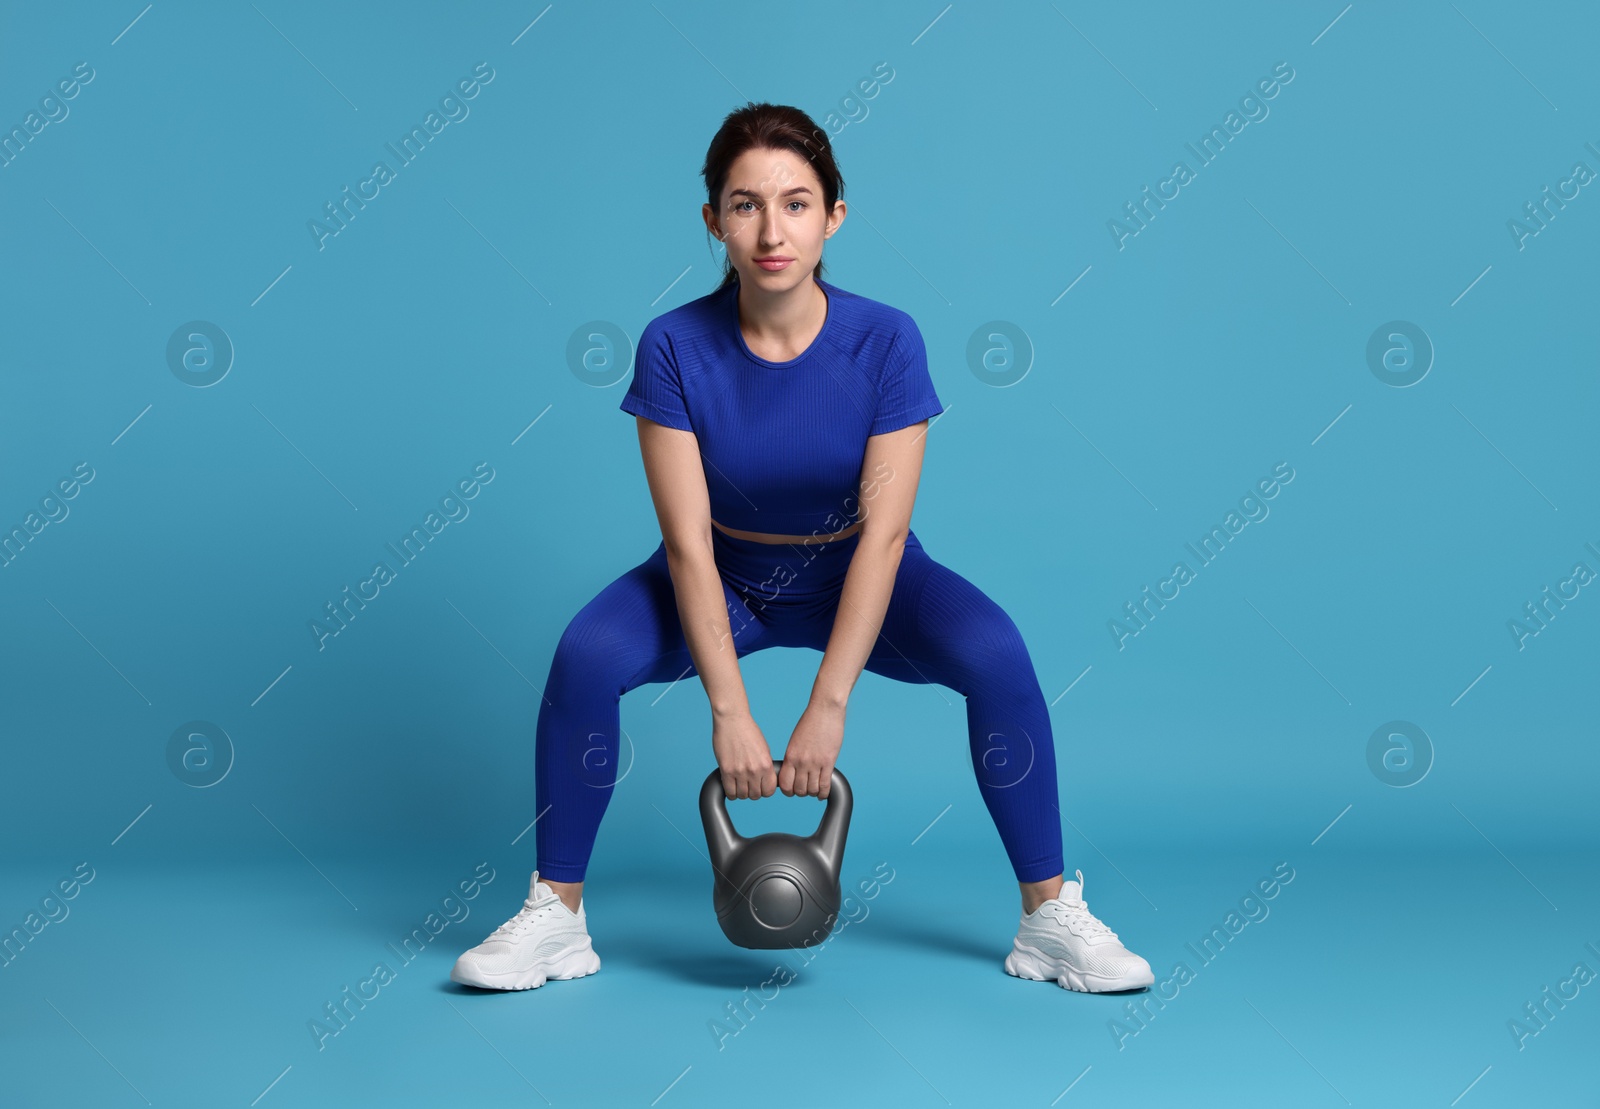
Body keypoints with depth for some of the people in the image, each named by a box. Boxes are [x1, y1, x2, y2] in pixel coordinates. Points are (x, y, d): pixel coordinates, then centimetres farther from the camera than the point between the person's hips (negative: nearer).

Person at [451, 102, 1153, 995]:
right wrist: (729, 712, -30)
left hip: (856, 577, 0)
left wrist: (828, 704, -30)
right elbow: (689, 542, -23)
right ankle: (556, 916, -9)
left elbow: (883, 533, -25)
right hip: (725, 580, 0)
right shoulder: (676, 347, -22)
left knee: (996, 654, -26)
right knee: (587, 655, -26)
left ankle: (1051, 917, -10)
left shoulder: (885, 340, -22)